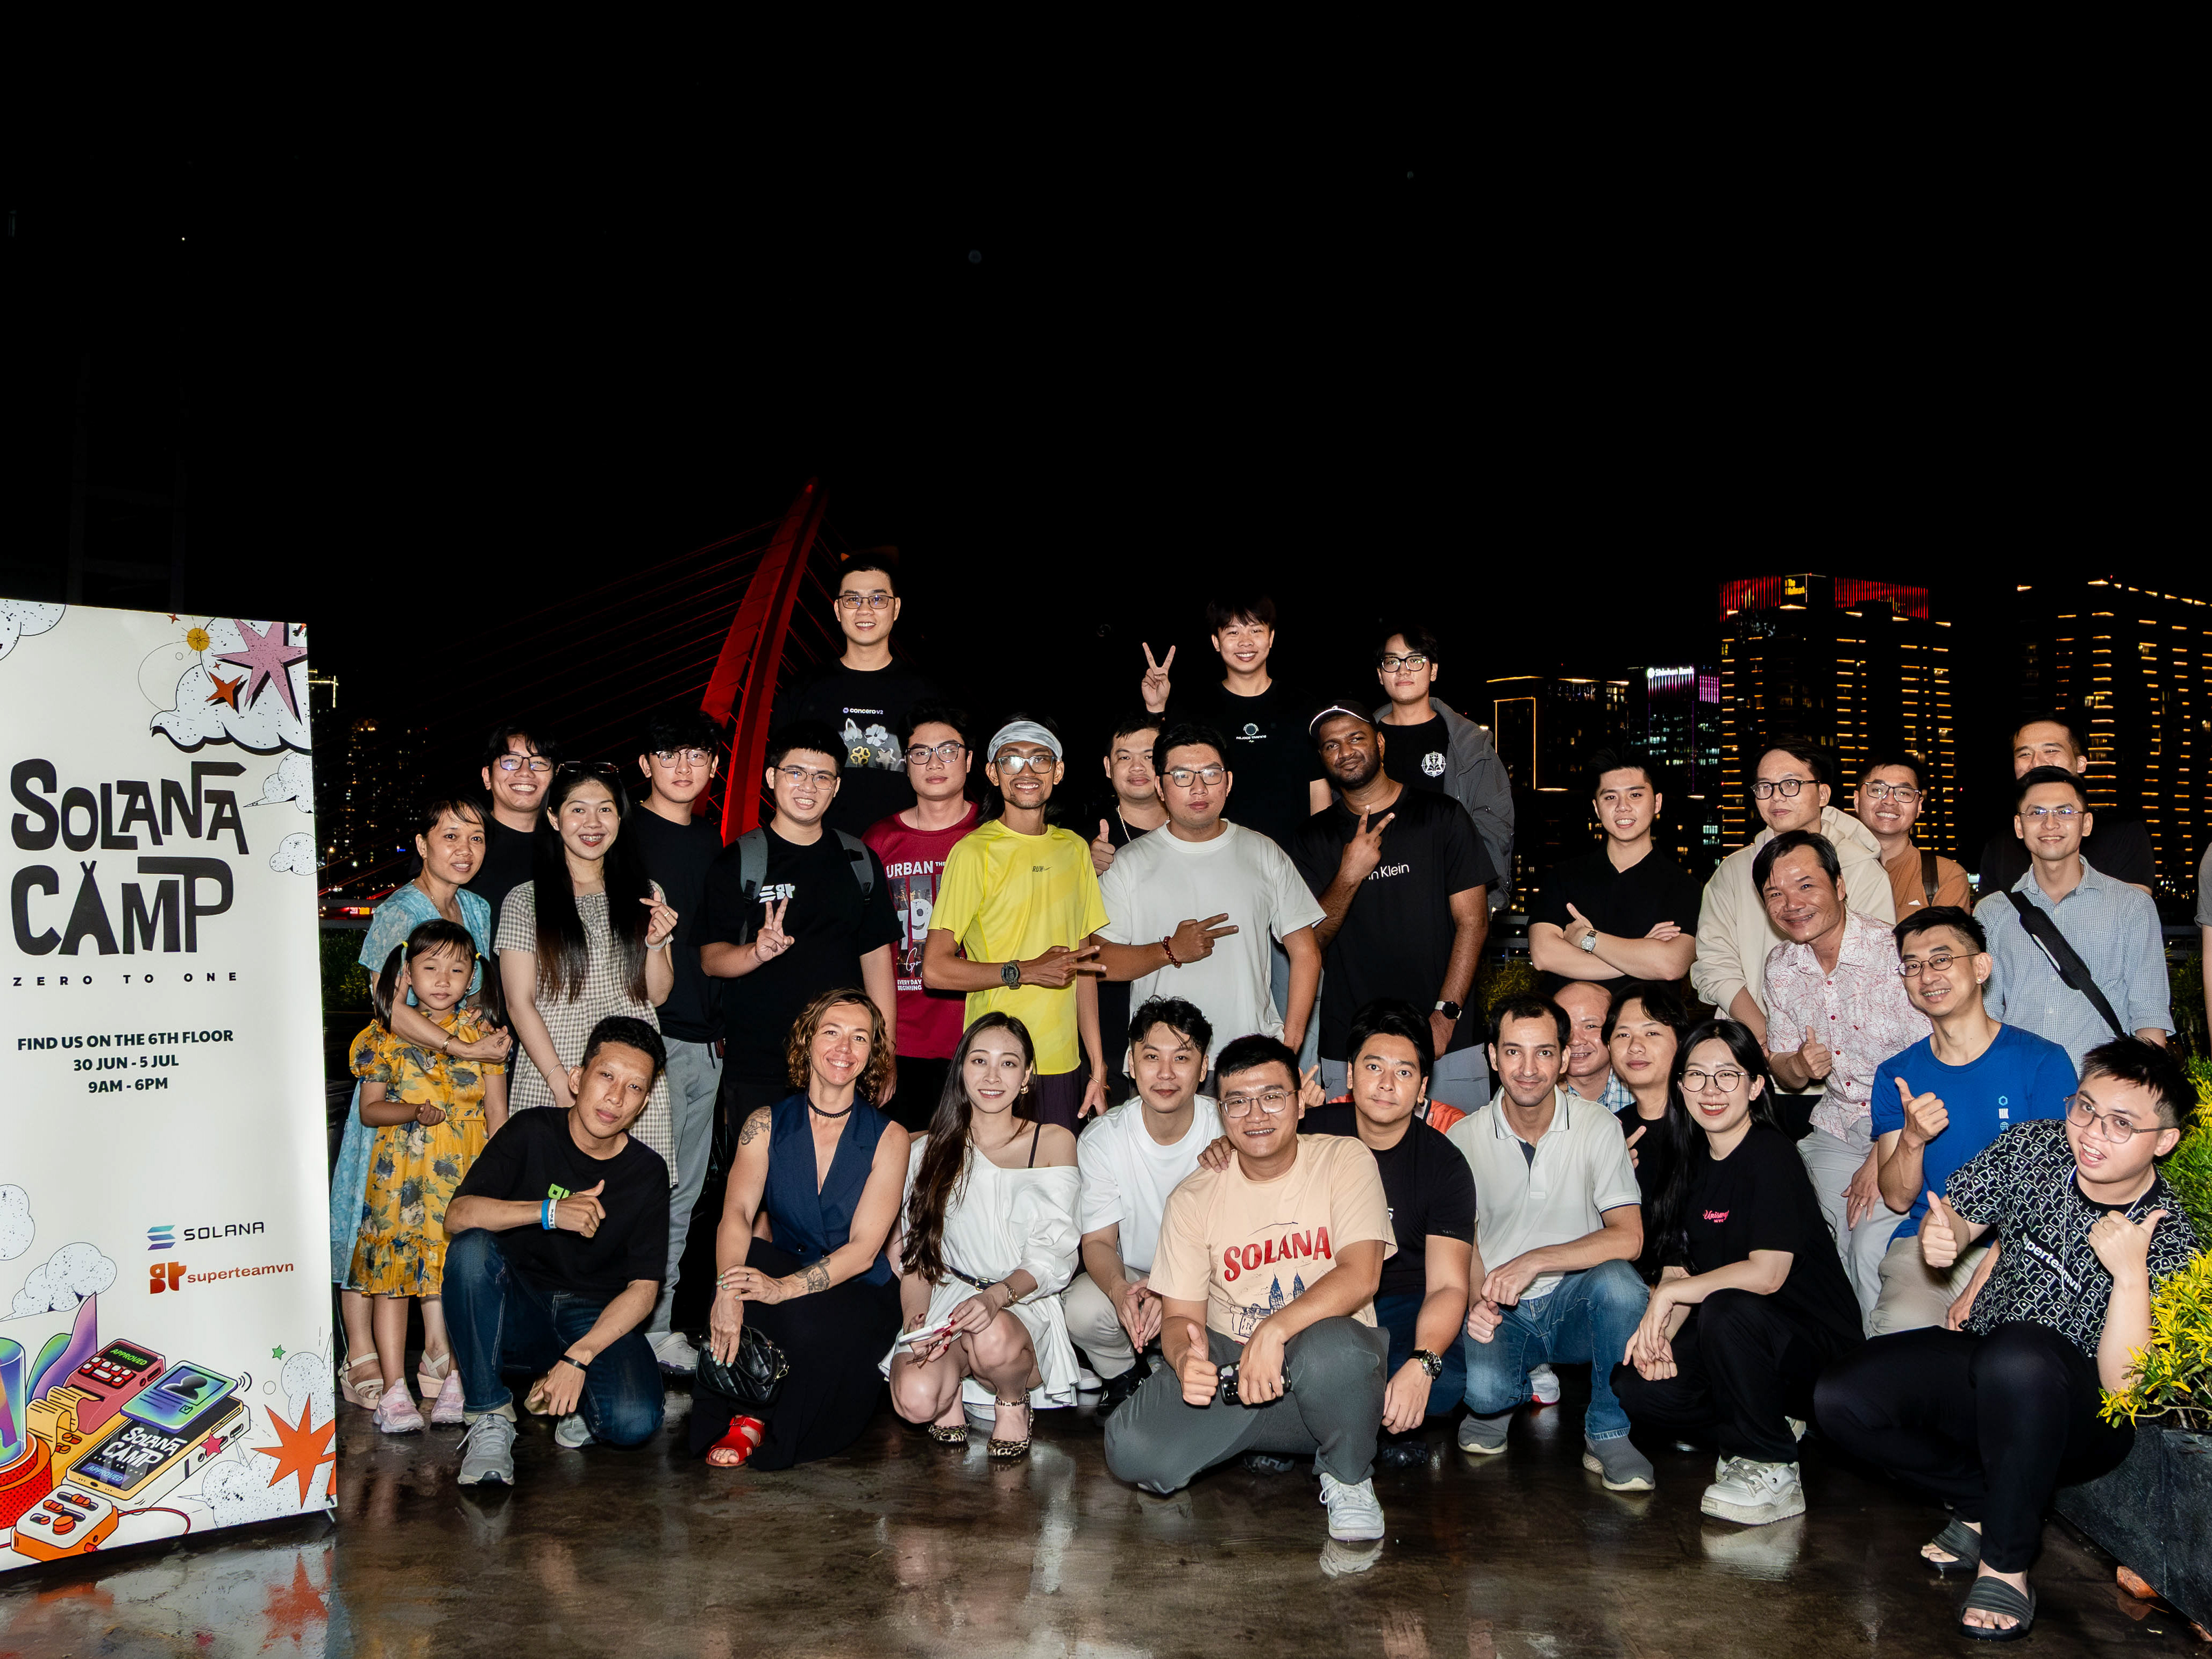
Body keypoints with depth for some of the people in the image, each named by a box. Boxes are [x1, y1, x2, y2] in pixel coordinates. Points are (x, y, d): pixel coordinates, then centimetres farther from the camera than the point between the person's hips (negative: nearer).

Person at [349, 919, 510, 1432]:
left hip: (463, 1177, 0)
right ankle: (395, 1389, 6)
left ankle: (450, 1377, 13)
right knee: (393, 1273, 0)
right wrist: (414, 1112, -14)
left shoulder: (480, 1033, 5)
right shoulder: (386, 1034, 3)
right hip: (401, 1175, 0)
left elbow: (497, 1112, 7)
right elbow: (369, 1108, 4)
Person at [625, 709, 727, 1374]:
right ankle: (637, 1332, 2)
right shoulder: (627, 834, -5)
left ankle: (660, 1327, 20)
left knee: (684, 1194, 11)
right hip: (649, 1035, -7)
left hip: (706, 1040, 7)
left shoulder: (712, 837, 15)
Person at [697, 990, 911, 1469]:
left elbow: (864, 1248, -15)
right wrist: (728, 1290, -35)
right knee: (747, 1260, -32)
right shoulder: (766, 1124, 1)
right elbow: (737, 1213, -14)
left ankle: (764, 1429, -6)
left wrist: (786, 1287, -31)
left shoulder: (888, 1138, -6)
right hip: (786, 1274, 2)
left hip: (860, 1294, -2)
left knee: (803, 1320, -35)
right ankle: (742, 1415, -16)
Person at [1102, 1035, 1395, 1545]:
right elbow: (1181, 1315, 0)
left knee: (1331, 1350, -39)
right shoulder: (1194, 1198, 1)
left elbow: (1360, 1275, -16)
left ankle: (1348, 1479, -7)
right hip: (1227, 1363, 2)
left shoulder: (1345, 1160, -5)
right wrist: (1186, 1358, -25)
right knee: (1131, 1450, -24)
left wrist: (1274, 1329, -31)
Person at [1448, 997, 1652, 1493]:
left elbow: (1628, 1238, -17)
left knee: (1618, 1280, -34)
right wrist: (1476, 1300, -16)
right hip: (1501, 1314, 0)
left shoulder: (1598, 1127, -7)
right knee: (1481, 1385, -32)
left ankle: (1607, 1432, -11)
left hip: (1576, 1305, 0)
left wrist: (1534, 1261, -27)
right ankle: (1495, 1404, 10)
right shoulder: (1464, 1138, -3)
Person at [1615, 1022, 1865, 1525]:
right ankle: (1770, 1425, 9)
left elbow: (1766, 1273, -24)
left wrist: (1669, 1294, -18)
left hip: (1815, 1345, -7)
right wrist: (1659, 1331, -14)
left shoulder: (1769, 1155, -15)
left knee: (1724, 1310, -36)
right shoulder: (1694, 1162, 7)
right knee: (1634, 1388, -13)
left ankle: (1774, 1471, -16)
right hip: (1744, 1348, 7)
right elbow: (1679, 1271, 5)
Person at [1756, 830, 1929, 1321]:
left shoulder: (1895, 953, -15)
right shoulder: (1781, 967, 4)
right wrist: (1798, 1067, -13)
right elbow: (1783, 1072, 13)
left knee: (1872, 1246, -21)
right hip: (1836, 1128, 5)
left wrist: (1883, 1157, -17)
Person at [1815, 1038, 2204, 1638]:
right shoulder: (2034, 1148, -7)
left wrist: (2130, 1274, -36)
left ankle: (2006, 1563, -22)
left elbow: (2124, 1386, -25)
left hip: (2083, 1416, -5)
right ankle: (1985, 1503, 6)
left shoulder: (2171, 1241, -18)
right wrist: (1941, 1233, -16)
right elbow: (1960, 1215, 9)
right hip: (1980, 1362, 5)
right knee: (1840, 1402, -17)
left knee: (2017, 1353, -41)